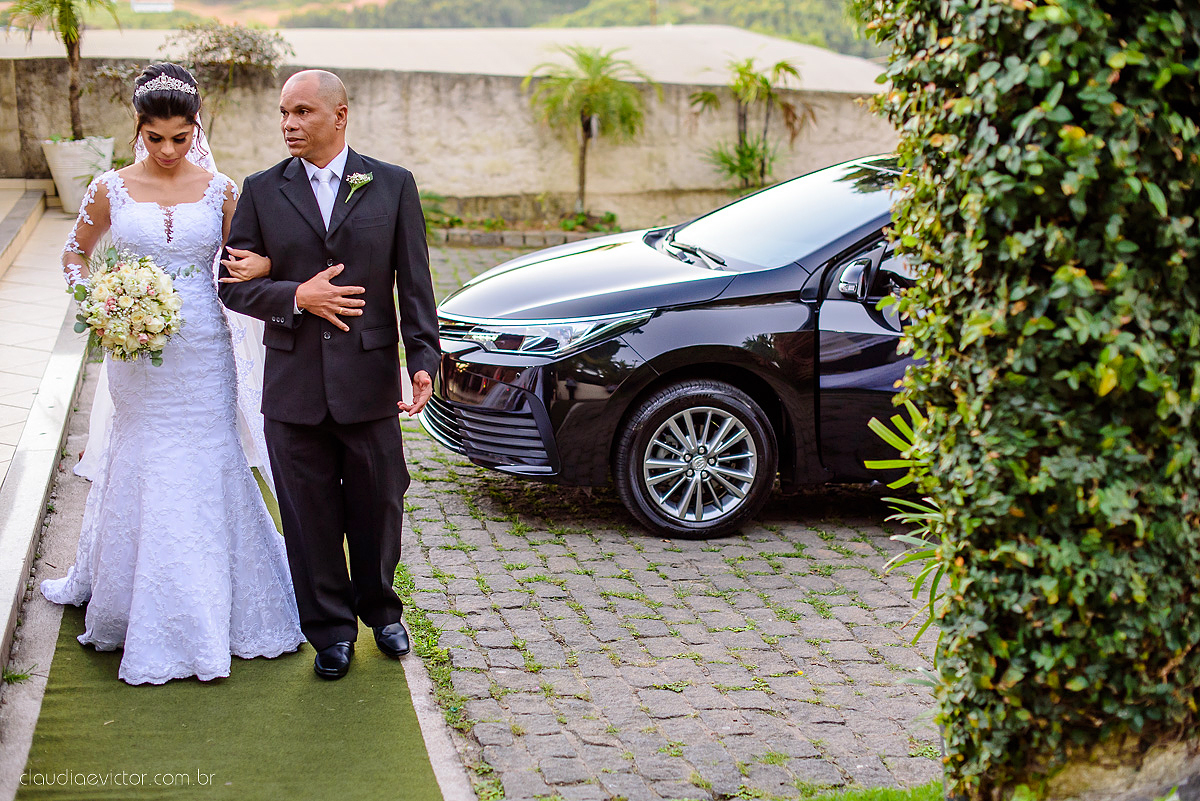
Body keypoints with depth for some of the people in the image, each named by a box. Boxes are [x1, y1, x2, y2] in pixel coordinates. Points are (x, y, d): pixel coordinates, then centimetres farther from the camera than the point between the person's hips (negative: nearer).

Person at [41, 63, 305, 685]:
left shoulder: (219, 191, 1)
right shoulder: (111, 190, 0)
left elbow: (237, 268, 9)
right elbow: (75, 254, 13)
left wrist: (262, 267, -14)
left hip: (202, 352, 0)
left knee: (203, 466, 4)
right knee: (146, 465, 7)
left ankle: (205, 613, 20)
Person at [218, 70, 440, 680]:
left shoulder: (393, 185, 3)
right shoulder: (262, 191, 4)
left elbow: (414, 285, 0)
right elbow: (233, 284, 3)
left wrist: (423, 360, -8)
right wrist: (296, 296, -14)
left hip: (369, 381, 0)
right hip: (293, 385, 1)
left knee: (378, 507, 11)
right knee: (310, 516, 8)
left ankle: (380, 610, 35)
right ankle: (331, 630, 25)